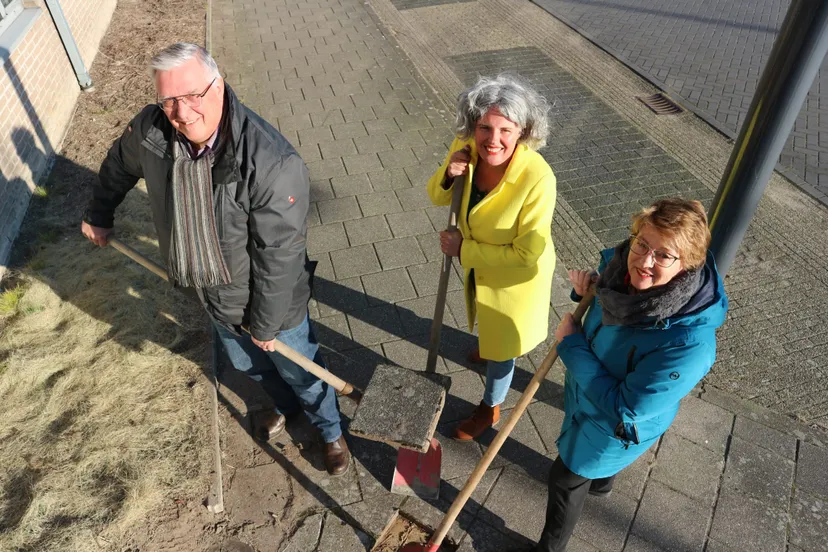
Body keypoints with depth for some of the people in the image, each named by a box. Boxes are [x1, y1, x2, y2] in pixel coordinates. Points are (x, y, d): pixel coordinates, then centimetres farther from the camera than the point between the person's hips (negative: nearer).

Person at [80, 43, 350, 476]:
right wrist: (99, 216, 24)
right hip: (210, 295, 6)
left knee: (300, 371, 19)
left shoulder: (273, 163, -36)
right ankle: (284, 406, 64)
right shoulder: (150, 130, -17)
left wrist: (266, 323, -17)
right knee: (248, 364, 31)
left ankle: (330, 430, 50)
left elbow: (278, 256, -28)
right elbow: (119, 166, 8)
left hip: (271, 299, -6)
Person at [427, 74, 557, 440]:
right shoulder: (466, 148, -21)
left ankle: (490, 407, 48)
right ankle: (490, 345, 70)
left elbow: (526, 253, -29)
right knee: (488, 323, 35)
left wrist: (463, 250, -24)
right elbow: (438, 198, -5)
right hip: (476, 261, 5)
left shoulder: (537, 179, -37)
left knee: (501, 343, 19)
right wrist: (449, 175, -28)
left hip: (514, 275, -5)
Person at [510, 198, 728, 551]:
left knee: (566, 481, 17)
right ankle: (600, 482, 74)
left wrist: (571, 344, -29)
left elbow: (624, 408, -34)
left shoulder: (688, 343, -42)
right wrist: (587, 286, -21)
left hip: (615, 425, -6)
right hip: (591, 391, 7)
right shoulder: (623, 267, -24)